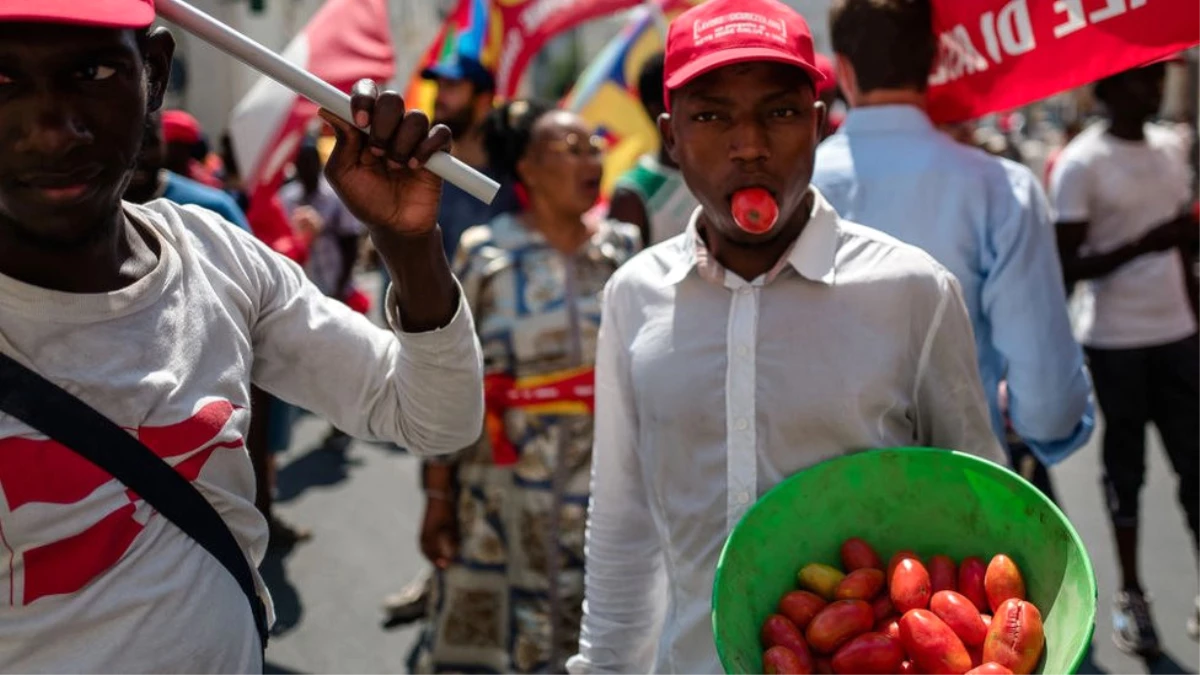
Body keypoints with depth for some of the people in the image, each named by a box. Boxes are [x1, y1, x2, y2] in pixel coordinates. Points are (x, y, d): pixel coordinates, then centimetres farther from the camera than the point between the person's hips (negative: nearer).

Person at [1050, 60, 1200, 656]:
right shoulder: (1080, 164, -10)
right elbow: (1068, 267, -13)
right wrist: (1143, 244, -24)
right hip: (1116, 342, -5)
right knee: (1125, 467, 6)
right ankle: (1130, 595, 18)